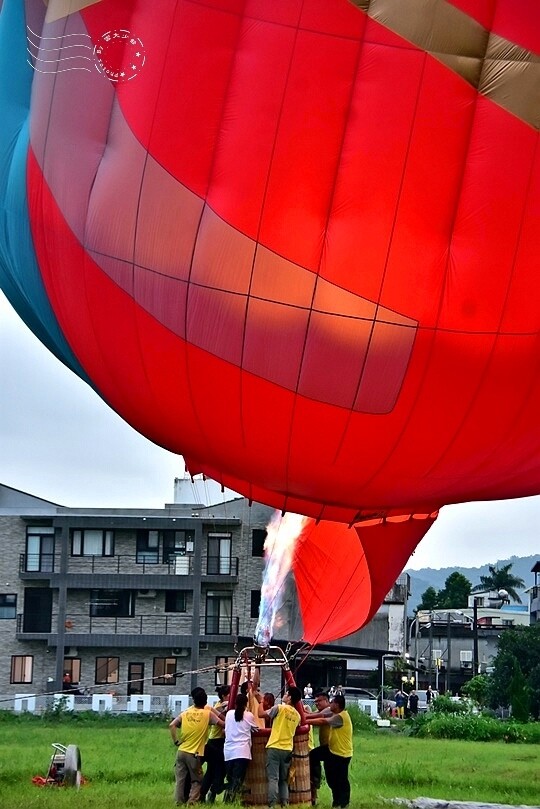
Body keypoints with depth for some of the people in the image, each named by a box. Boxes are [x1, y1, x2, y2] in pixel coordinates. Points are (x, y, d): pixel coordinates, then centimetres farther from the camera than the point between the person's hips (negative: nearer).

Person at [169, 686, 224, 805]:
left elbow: (172, 726, -3)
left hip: (181, 751, 3)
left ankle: (179, 803, 6)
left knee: (180, 779, 8)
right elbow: (223, 724, -7)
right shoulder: (208, 714, -5)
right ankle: (192, 802, -4)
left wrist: (176, 741, 4)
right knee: (197, 781, 9)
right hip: (194, 754, -3)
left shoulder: (185, 713, 4)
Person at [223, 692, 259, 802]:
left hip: (228, 752, 4)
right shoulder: (249, 715, 2)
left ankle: (226, 801, 8)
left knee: (230, 780, 12)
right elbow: (256, 729, 17)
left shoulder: (229, 714, 9)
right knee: (237, 780, -7)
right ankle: (231, 801, -19)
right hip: (242, 752, -4)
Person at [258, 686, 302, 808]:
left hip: (274, 748, -6)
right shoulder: (297, 715, 12)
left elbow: (261, 714, -4)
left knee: (273, 778, -8)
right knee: (284, 780, 12)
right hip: (288, 749, 6)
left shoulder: (280, 708, -8)